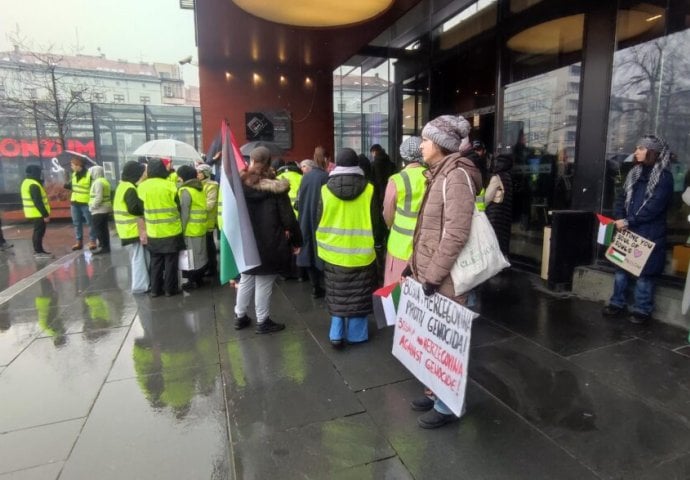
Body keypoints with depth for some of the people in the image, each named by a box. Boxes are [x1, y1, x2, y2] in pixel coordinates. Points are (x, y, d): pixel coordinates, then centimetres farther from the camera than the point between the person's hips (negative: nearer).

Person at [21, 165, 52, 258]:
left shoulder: (27, 182, 13)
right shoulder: (33, 185, -21)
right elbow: (38, 202, -24)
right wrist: (45, 214, -21)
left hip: (34, 212, 10)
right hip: (38, 213, -10)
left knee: (38, 232, 17)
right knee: (39, 232, -4)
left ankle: (38, 249, 24)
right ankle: (39, 251, 1)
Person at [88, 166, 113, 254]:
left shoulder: (98, 182, -15)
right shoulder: (104, 181, 17)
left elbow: (98, 198, -23)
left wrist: (92, 207, -15)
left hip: (99, 209, -10)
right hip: (105, 209, 10)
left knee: (97, 228, -6)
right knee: (103, 228, 11)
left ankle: (103, 246, -5)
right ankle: (106, 246, 14)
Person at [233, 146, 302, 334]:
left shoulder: (240, 184, 2)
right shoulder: (275, 187, -10)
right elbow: (288, 217, -10)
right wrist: (296, 240, -1)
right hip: (269, 244, -5)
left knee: (246, 280, 18)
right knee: (264, 284, 4)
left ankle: (240, 316, 29)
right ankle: (262, 322, 16)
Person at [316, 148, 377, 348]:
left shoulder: (326, 190, -7)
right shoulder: (368, 189, -10)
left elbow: (318, 221, -1)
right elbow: (375, 220, -5)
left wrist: (321, 244, 14)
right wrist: (375, 243, 11)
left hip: (334, 252, 1)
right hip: (361, 252, -1)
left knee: (337, 295, 14)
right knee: (357, 296, 11)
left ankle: (336, 335, 16)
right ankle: (356, 334, 22)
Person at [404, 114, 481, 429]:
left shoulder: (456, 175, -16)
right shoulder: (440, 174, 13)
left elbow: (456, 233, -24)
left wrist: (434, 275, -22)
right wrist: (416, 263, 16)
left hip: (445, 279, -9)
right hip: (429, 273, 9)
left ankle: (446, 405, 23)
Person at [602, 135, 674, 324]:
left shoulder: (664, 176, -9)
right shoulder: (635, 173, 12)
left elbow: (654, 207, -17)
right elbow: (622, 198, 10)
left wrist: (628, 222, -17)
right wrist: (619, 219, -6)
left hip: (649, 234, -6)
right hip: (628, 231, 7)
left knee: (644, 272, 0)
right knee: (621, 267, 10)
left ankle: (642, 310, 12)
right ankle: (618, 304, 21)